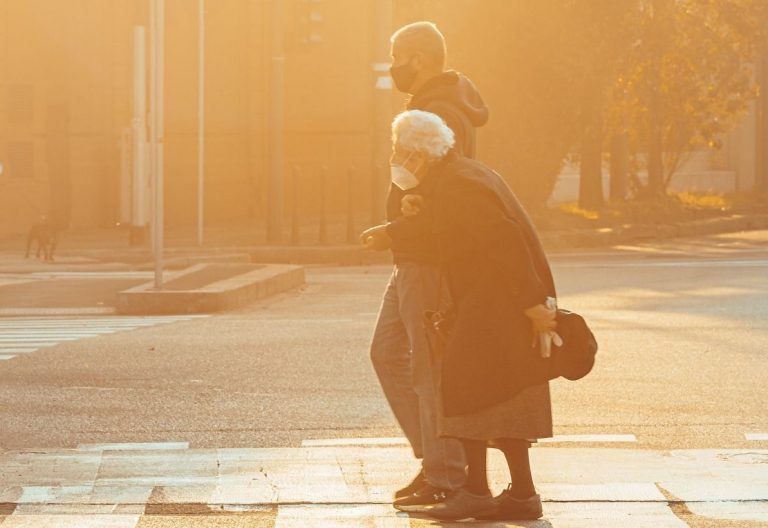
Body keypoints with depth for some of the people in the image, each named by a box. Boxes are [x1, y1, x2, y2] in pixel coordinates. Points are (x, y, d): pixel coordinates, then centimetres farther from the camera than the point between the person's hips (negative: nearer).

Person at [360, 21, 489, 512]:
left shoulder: (441, 116, -18)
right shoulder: (433, 107, 16)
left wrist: (393, 233, -20)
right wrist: (396, 233, 15)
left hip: (431, 261, -11)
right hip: (414, 259, 11)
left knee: (431, 367, -5)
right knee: (388, 352, 15)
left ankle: (445, 479, 1)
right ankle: (436, 457, 17)